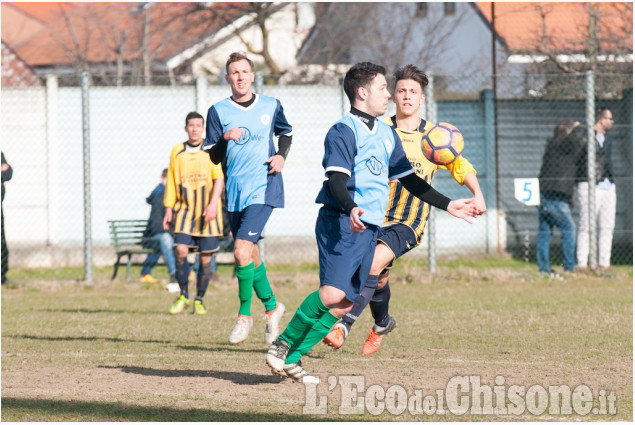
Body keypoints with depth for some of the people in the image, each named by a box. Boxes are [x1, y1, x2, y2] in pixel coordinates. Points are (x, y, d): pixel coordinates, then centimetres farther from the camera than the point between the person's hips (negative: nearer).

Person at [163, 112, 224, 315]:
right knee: (181, 250, -13)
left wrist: (213, 204, -17)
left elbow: (219, 178, -5)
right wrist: (168, 208, 10)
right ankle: (183, 295, 3)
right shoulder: (177, 151, 10)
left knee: (205, 257, 0)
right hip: (185, 210, 1)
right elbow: (171, 181, 15)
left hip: (207, 214, -1)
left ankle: (199, 299, 13)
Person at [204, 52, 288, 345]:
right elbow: (213, 157, 1)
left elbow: (286, 132, 23)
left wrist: (282, 155, 3)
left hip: (263, 189, -3)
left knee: (242, 251, -17)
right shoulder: (218, 111, 2)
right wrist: (225, 138, -19)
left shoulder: (270, 106, 3)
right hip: (234, 192, 3)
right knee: (250, 254, 11)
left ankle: (245, 314, -4)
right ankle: (271, 305, 32)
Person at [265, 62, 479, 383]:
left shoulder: (386, 134, 20)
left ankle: (291, 358, 6)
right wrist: (351, 209, -37)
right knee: (332, 293, -23)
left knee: (345, 304, 0)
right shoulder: (344, 131, -6)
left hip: (370, 227, 8)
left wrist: (448, 205, 25)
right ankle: (282, 344, -6)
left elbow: (408, 179, 27)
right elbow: (337, 179, -18)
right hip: (340, 223, -8)